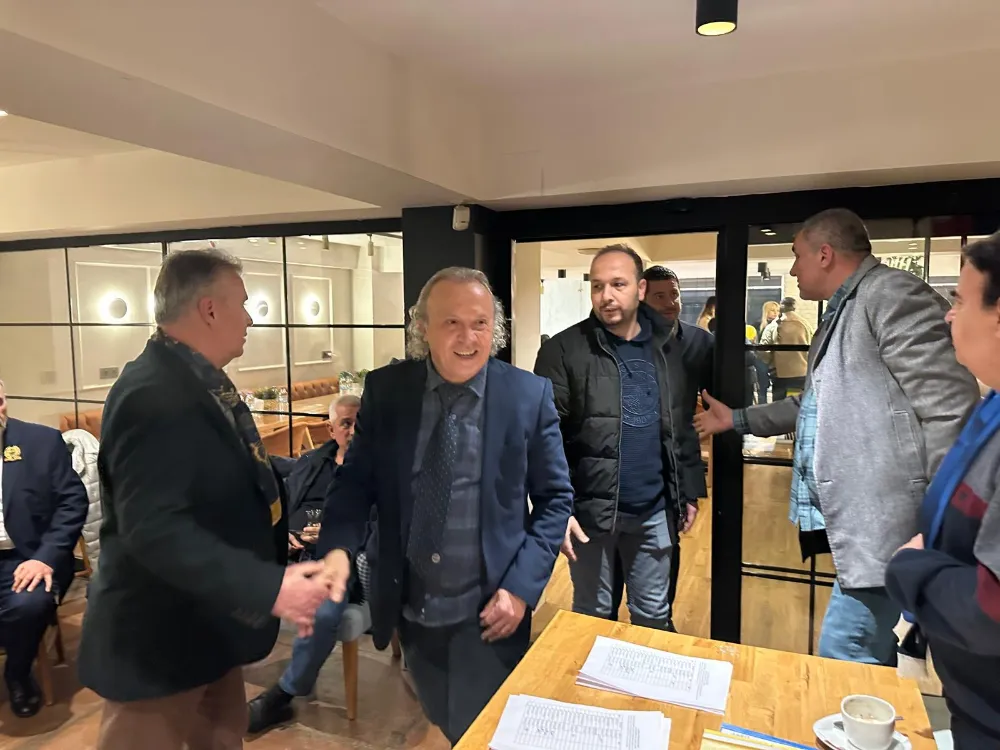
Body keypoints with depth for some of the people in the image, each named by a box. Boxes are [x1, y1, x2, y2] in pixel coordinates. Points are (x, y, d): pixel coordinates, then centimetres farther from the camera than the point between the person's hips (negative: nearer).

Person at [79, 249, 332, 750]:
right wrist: (269, 589, -35)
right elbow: (154, 529, -34)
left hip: (210, 623, 10)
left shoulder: (202, 381, 6)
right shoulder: (154, 394, -27)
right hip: (158, 638, -9)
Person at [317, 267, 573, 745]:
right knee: (446, 724, 26)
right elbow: (356, 479, -1)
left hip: (488, 613, -3)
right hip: (411, 609, 3)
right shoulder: (385, 390, -6)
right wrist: (338, 547, -20)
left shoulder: (530, 396, -11)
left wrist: (521, 585, -13)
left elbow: (555, 499, -5)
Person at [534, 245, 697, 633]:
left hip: (655, 511, 4)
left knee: (654, 616, 19)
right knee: (592, 615, 15)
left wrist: (689, 490, 9)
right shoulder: (564, 350, -9)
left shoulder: (668, 349, 5)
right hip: (589, 510, -3)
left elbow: (684, 426, 10)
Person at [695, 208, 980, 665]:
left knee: (842, 656, -7)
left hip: (884, 523, -10)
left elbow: (950, 409, -20)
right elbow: (816, 405, 32)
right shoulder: (840, 315, 21)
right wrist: (738, 419, 34)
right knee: (869, 653, 18)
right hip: (855, 520, 10)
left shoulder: (891, 294, -11)